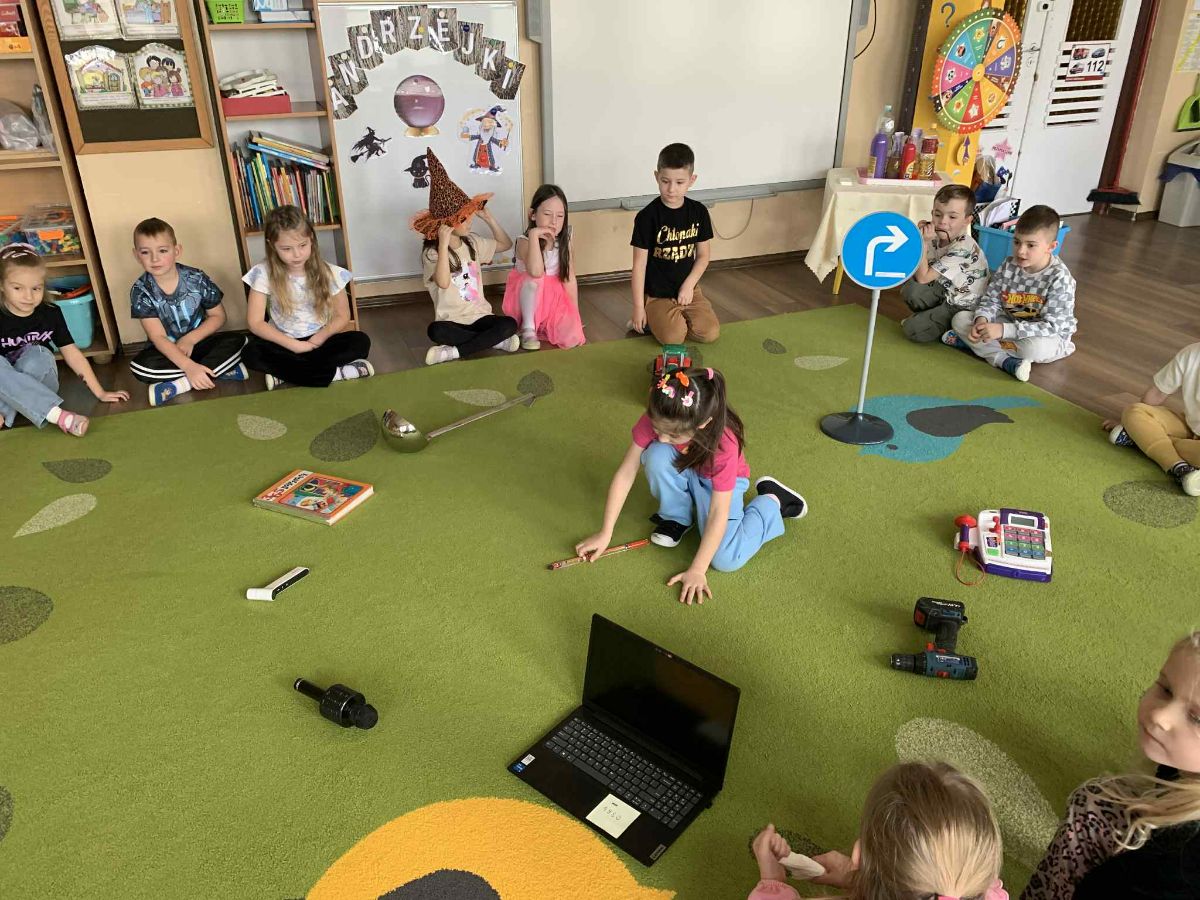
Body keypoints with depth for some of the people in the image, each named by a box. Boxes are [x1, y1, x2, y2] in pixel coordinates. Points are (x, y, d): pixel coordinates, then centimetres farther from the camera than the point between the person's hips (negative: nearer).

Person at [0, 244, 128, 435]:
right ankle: (58, 416, -39)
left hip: (40, 383, 2)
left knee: (36, 356, -29)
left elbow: (72, 353, 0)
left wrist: (100, 393, -5)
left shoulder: (50, 313, -5)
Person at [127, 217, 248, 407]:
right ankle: (223, 370, -29)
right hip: (167, 351, -1)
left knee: (237, 341, -27)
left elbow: (218, 316, -1)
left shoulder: (196, 279, -11)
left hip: (198, 342, 1)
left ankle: (180, 385, -29)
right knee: (138, 366, -33)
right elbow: (158, 338, -20)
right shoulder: (140, 291, -14)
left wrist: (190, 339, -18)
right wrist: (189, 366, -35)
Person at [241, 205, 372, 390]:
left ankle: (285, 373, -23)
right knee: (251, 354, -30)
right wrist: (295, 345, -20)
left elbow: (342, 316, -2)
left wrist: (318, 339, -19)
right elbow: (255, 322, -12)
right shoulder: (264, 273, -13)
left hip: (319, 342, 1)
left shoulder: (328, 273, -10)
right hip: (284, 344, 0)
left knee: (360, 342, -25)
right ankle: (336, 373, -29)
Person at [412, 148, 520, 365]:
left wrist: (489, 219, 7)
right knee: (435, 331, -38)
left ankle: (454, 352, -23)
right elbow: (443, 282, -28)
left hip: (480, 316, 4)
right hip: (452, 321, -4)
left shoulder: (472, 242, 8)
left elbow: (506, 244, 20)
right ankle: (496, 341, -26)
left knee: (509, 324, -27)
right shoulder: (431, 253, -9)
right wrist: (444, 243, -29)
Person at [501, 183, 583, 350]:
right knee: (532, 279, -37)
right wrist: (534, 235, -39)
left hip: (555, 299, 3)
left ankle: (543, 326, 11)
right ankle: (528, 329, -15)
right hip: (529, 301, -3)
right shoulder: (524, 241, -18)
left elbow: (570, 279, -2)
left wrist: (574, 313, -5)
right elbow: (536, 272, -39)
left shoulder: (564, 243, -5)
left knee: (572, 338, -21)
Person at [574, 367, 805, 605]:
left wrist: (697, 570, -34)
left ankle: (772, 501, 5)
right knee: (657, 456, -34)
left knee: (726, 561, -23)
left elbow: (718, 513, -35)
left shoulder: (724, 445, -39)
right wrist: (605, 533, -22)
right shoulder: (654, 420, -31)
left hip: (718, 481, -3)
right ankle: (676, 518, -4)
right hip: (680, 473, 3)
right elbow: (626, 473, -23)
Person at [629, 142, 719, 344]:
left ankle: (660, 320, 10)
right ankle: (651, 317, 8)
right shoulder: (647, 217, -12)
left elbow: (703, 255, 7)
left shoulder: (698, 212, -1)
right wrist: (638, 307, -11)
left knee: (710, 333, -13)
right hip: (657, 293, -4)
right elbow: (639, 264, -10)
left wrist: (688, 285, -9)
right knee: (673, 337, -24)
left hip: (688, 289, 4)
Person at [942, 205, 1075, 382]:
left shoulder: (1060, 278, -23)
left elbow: (1051, 326, -28)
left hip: (1048, 335, -5)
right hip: (1010, 323, 6)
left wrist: (1003, 330, -37)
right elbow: (991, 300, -2)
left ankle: (973, 343, -19)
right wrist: (981, 320, -27)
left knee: (1036, 347, -41)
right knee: (960, 318, -10)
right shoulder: (1008, 266, -7)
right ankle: (1006, 361, -25)